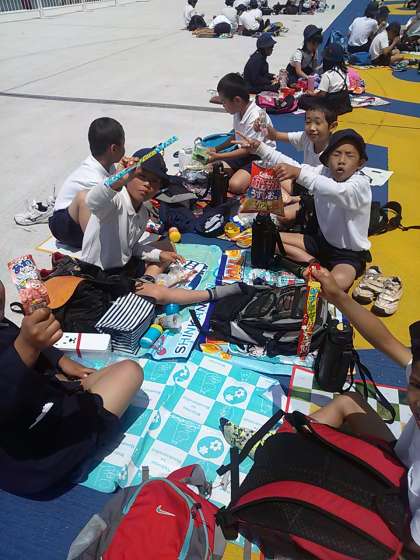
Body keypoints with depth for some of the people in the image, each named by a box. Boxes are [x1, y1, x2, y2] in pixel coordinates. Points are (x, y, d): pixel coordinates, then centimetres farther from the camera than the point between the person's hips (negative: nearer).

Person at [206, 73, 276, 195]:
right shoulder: (238, 112, 0)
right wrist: (217, 149, 9)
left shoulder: (255, 117, -24)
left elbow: (247, 149, -21)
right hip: (244, 154, 8)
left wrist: (218, 156, -19)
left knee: (235, 185, -30)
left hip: (260, 158, -8)